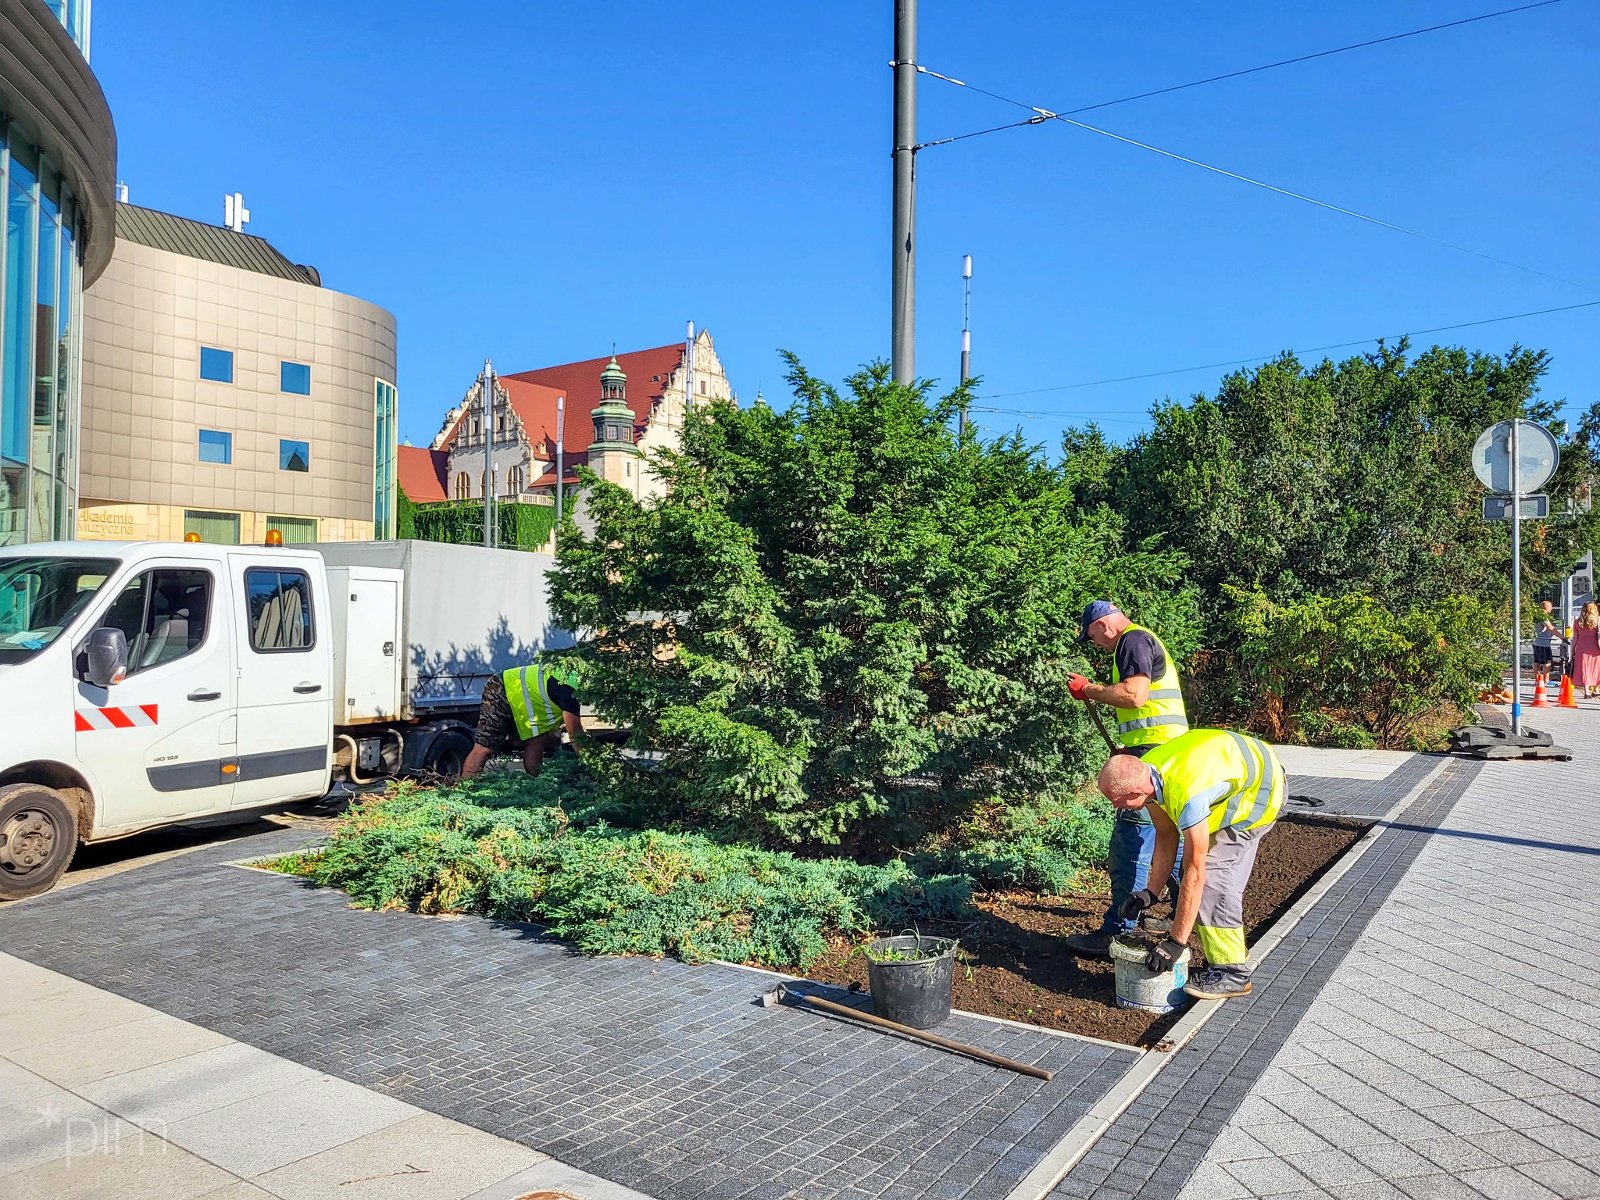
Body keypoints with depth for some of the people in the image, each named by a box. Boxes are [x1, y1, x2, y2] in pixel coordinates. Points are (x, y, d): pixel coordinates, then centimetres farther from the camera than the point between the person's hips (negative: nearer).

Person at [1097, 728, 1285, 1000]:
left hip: (1260, 789, -9)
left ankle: (1231, 971, -8)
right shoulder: (1144, 773, -14)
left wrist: (1175, 943, -29)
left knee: (1213, 874, -15)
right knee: (1216, 874, 8)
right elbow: (1166, 836, 1)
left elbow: (1194, 873, -34)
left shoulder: (1186, 794, -39)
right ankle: (1231, 951, 23)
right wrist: (1151, 892, -2)